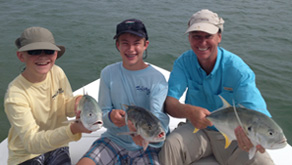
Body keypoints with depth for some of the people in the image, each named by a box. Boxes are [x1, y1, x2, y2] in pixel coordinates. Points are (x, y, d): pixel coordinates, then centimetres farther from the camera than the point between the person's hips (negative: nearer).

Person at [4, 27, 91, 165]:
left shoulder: (57, 72, -9)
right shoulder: (15, 95, -24)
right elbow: (31, 142, -28)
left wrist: (75, 104, -23)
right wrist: (73, 129, -41)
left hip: (57, 146, 4)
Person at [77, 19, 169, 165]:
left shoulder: (157, 79, -9)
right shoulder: (108, 73, 1)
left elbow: (159, 117, -20)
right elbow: (103, 112, 2)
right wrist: (111, 116, -23)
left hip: (145, 147, -2)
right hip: (114, 139, 3)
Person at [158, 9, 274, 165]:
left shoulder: (237, 69, -18)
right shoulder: (184, 62, -8)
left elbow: (258, 114, -27)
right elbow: (169, 101, -17)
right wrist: (188, 111, -41)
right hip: (198, 129, 1)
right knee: (170, 145, -29)